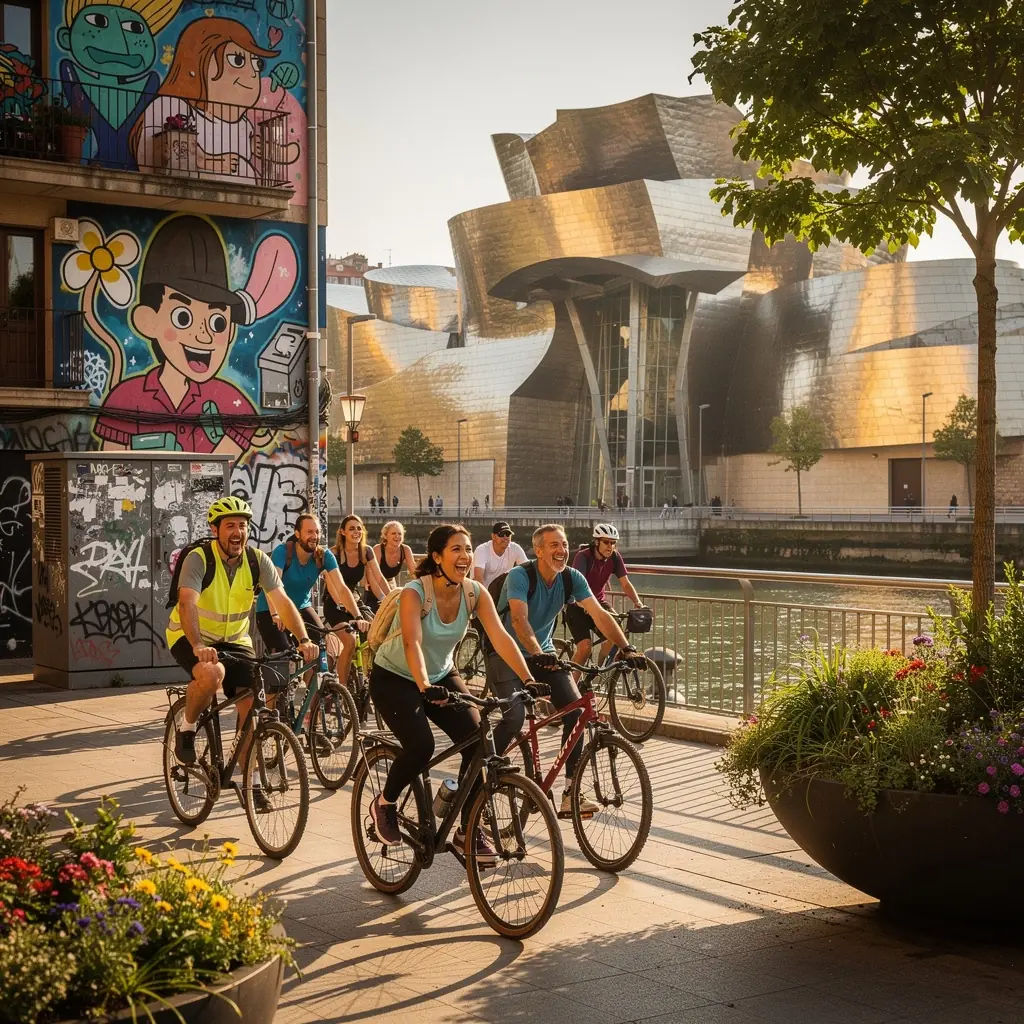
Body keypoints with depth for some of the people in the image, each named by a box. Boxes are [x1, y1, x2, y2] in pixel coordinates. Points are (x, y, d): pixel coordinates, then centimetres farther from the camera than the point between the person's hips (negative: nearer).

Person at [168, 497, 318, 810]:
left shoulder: (258, 561, -10)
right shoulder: (199, 558, -22)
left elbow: (282, 602, -17)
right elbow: (187, 603, -35)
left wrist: (303, 639, -33)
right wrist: (198, 646, -51)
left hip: (234, 640, 4)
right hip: (190, 637, -4)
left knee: (252, 707, -8)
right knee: (213, 673, -37)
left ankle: (251, 784, 6)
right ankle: (186, 728, -7)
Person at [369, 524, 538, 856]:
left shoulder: (475, 592, -13)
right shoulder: (415, 592, -26)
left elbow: (500, 637, -22)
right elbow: (412, 643, -41)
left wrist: (528, 679, -35)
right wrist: (424, 687, -57)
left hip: (441, 675, 5)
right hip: (394, 678, -5)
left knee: (477, 740, -15)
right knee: (421, 747, -26)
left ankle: (468, 831, -1)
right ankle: (384, 804, 5)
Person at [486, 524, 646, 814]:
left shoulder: (572, 578, -6)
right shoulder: (520, 576, -21)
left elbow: (600, 615, -13)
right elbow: (519, 619, -36)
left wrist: (627, 648, -26)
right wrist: (538, 654, -52)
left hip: (543, 653, 5)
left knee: (576, 710, -13)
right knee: (515, 716, -26)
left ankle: (570, 794, -8)